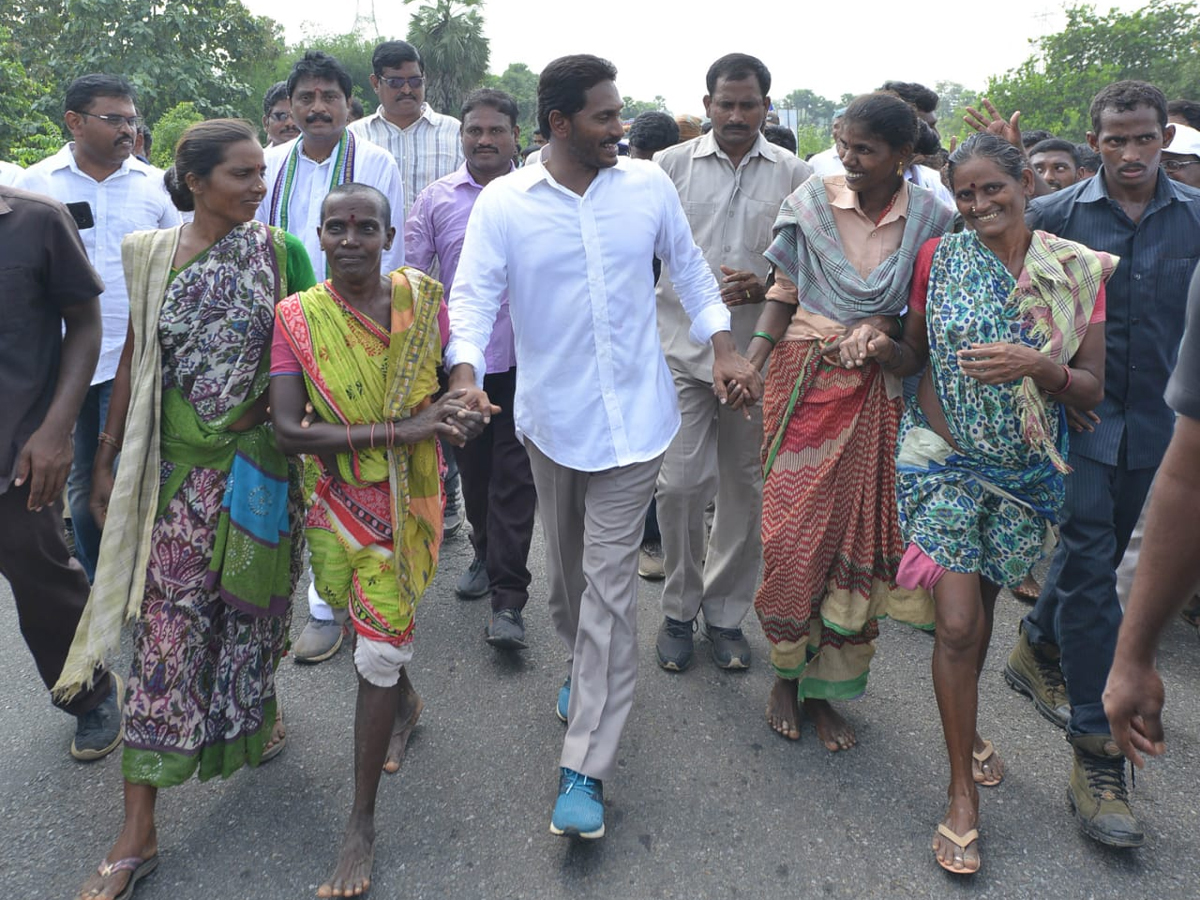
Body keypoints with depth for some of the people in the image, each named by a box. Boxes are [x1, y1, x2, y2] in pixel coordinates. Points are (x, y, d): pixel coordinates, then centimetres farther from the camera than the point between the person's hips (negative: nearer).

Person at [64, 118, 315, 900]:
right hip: (179, 466, 0)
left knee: (255, 600, 14)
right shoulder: (152, 256, 1)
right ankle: (139, 832, 9)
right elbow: (135, 361, 7)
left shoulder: (282, 252, -2)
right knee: (168, 623, 1)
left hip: (262, 461, 0)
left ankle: (259, 707, 47)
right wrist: (109, 459, 10)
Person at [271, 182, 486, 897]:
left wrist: (461, 408, -17)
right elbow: (289, 430, -16)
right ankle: (402, 686, 58)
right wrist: (399, 429, -24)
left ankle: (363, 822, 13)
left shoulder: (423, 297, -6)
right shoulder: (297, 317, -9)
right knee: (373, 620, 22)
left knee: (378, 653, 0)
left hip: (408, 496, -1)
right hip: (336, 495, 1)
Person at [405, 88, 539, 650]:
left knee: (513, 477, -3)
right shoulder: (436, 199, 5)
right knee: (472, 467, 17)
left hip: (522, 358, -2)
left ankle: (508, 599, 2)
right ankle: (486, 554, 40)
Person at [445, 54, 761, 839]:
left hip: (633, 415, 0)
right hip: (551, 415, 1)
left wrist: (724, 348, 1)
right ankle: (582, 665, 49)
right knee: (568, 566, 18)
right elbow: (474, 295, -11)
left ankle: (586, 769, 2)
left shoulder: (649, 185, 0)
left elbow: (689, 267, 11)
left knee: (610, 582, -4)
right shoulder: (503, 203, -5)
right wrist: (466, 372, -30)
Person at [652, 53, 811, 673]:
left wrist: (766, 285, -10)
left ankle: (725, 613, 23)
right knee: (679, 483, -6)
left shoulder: (794, 175, 8)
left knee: (744, 487, 7)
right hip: (683, 347, -1)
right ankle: (679, 609, 14)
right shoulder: (671, 166, 7)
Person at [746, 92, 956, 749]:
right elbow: (783, 292, 3)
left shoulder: (930, 218, 1)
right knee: (792, 529, -1)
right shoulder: (812, 201, -1)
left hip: (876, 393, 1)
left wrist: (888, 325, -12)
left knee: (859, 535, 4)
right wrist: (751, 359, -11)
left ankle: (827, 686, 20)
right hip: (804, 380, -1)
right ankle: (786, 673, 20)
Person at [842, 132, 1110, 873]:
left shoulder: (1080, 271, -5)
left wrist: (1037, 366, -27)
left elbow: (1092, 390, -8)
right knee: (959, 624, -6)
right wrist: (879, 344, -18)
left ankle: (966, 724, 45)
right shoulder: (939, 258, -4)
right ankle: (963, 790, 11)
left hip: (1026, 472, 2)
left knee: (980, 605, 18)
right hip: (945, 458, -1)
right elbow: (915, 359, 4)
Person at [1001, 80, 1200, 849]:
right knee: (1091, 568, -7)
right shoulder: (1056, 215, -3)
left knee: (1096, 552, 16)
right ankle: (1097, 752, 0)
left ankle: (1039, 650, 44)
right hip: (1080, 417, -3)